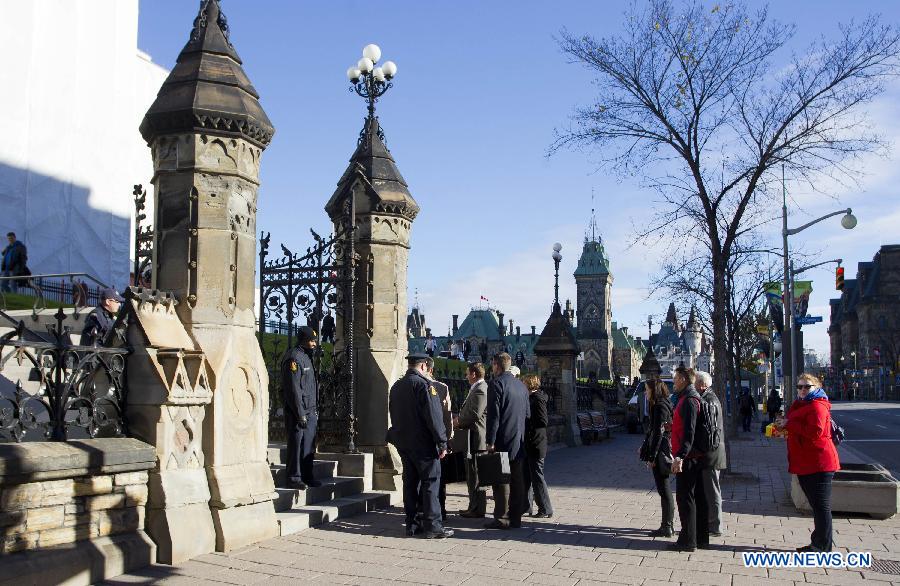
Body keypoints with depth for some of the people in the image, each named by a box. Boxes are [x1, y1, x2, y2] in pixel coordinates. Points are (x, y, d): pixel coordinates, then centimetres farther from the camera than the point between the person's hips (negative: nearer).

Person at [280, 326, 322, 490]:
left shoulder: (307, 357, 17)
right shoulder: (294, 358, -14)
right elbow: (293, 389, -19)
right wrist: (300, 414, -20)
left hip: (310, 411, 10)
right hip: (297, 411, -9)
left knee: (309, 445, 12)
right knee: (296, 444, -5)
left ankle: (307, 476, 19)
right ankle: (294, 478, 1)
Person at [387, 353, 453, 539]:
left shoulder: (396, 386, 12)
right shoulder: (424, 385, -14)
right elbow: (434, 417, -17)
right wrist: (442, 443, -14)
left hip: (403, 442, 8)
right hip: (424, 443, -7)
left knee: (410, 482, 11)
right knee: (430, 482, -3)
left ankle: (412, 524, 15)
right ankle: (432, 525, -3)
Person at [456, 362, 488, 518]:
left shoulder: (480, 390, -17)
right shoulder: (476, 389, 17)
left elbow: (474, 414, -23)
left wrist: (459, 422, -8)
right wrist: (460, 419, 9)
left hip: (476, 439, -11)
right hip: (473, 440, 11)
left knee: (475, 476, -4)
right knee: (472, 475, 16)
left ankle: (477, 510, 1)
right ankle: (474, 506, 23)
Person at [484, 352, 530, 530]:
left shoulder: (496, 383, -10)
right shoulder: (521, 385, 13)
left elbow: (493, 415, -16)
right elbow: (527, 413, 15)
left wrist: (491, 441, -14)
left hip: (502, 441, -7)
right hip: (519, 441, 7)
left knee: (501, 481, -3)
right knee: (517, 480, 9)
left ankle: (502, 518, -2)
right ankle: (516, 517, 13)